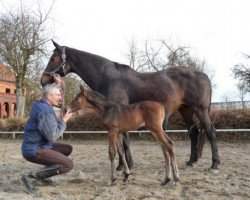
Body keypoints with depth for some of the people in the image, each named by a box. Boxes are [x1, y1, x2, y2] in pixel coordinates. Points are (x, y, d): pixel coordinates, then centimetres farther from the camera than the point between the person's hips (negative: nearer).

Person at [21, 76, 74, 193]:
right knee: (69, 165, -16)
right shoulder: (45, 112, -24)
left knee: (68, 149, 19)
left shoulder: (40, 104, 7)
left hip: (37, 146, 10)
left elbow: (56, 101, 29)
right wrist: (64, 120, -15)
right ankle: (31, 176, -11)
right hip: (34, 151, -10)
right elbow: (52, 136, -26)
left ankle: (42, 174, 18)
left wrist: (57, 85, 15)